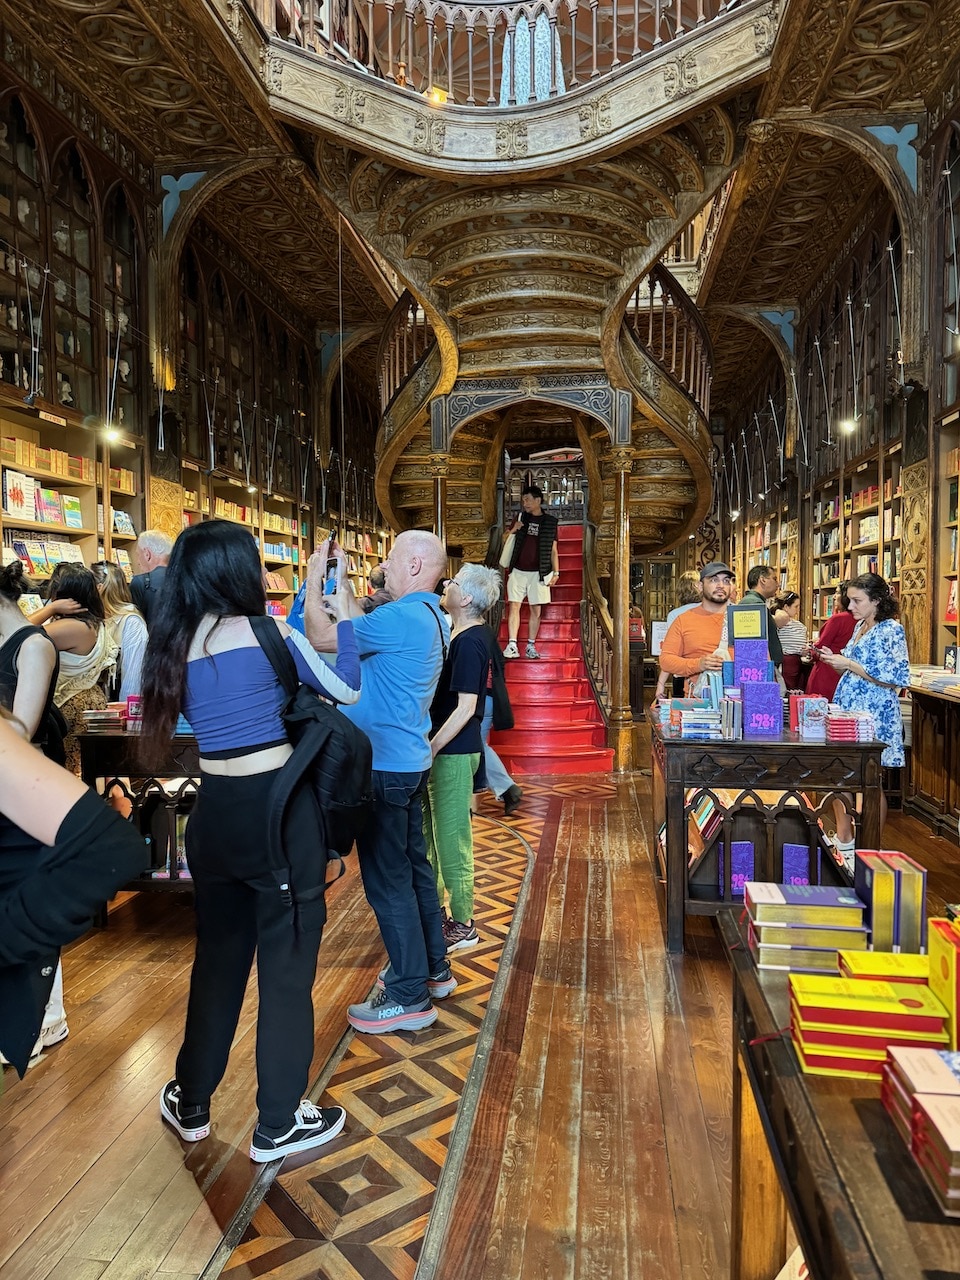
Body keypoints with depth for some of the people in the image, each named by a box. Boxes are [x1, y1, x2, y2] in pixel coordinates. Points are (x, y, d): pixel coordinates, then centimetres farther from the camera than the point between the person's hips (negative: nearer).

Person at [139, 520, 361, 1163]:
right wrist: (345, 618, 10)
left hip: (214, 812, 6)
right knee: (287, 966, 8)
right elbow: (346, 689, -1)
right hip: (277, 808, -6)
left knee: (218, 957, 22)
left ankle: (190, 1105, 37)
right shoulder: (266, 631, -12)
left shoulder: (174, 645, 3)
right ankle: (279, 1124, 23)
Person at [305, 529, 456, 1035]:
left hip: (385, 767, -10)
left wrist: (314, 583, -5)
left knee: (387, 880, 0)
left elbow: (324, 638, -21)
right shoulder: (428, 616, 11)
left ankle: (409, 996, 12)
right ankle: (433, 968, 33)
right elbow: (361, 629, 20)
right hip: (409, 761, 10)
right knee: (413, 866, 19)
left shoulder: (403, 618, -22)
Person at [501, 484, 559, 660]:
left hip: (538, 573, -1)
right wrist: (513, 530, -7)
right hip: (518, 571, 1)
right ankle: (512, 645, -5)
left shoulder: (550, 522, 3)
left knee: (536, 610, 2)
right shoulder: (521, 518, 7)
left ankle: (531, 646, 10)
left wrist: (556, 572, -2)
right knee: (514, 606, -4)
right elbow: (505, 540, 13)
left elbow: (553, 550, 6)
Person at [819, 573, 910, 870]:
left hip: (873, 716, -8)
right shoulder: (859, 626, 13)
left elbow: (894, 680, -18)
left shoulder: (891, 631, -12)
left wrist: (849, 665, -18)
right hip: (846, 711, 8)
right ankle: (844, 840, 25)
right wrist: (835, 660, 4)